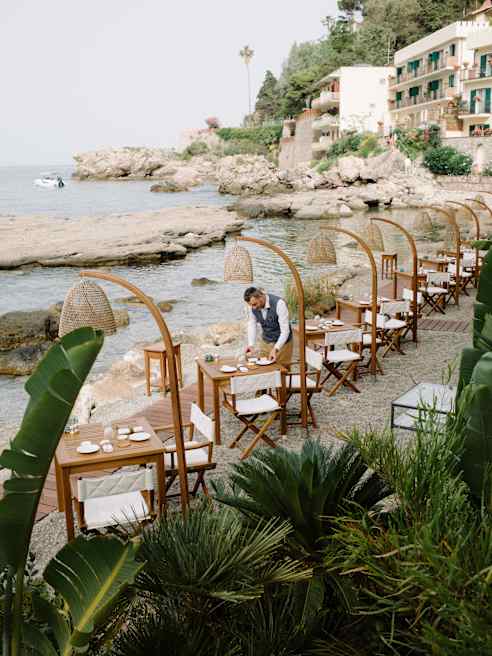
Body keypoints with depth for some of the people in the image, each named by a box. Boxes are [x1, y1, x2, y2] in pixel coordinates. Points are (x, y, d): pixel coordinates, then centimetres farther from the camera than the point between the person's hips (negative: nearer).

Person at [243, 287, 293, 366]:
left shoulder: (279, 304, -27)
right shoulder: (253, 306, -12)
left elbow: (285, 331, -26)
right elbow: (252, 324, 1)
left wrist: (275, 349, -35)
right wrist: (251, 344, -11)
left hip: (282, 342, -4)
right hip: (265, 341, 5)